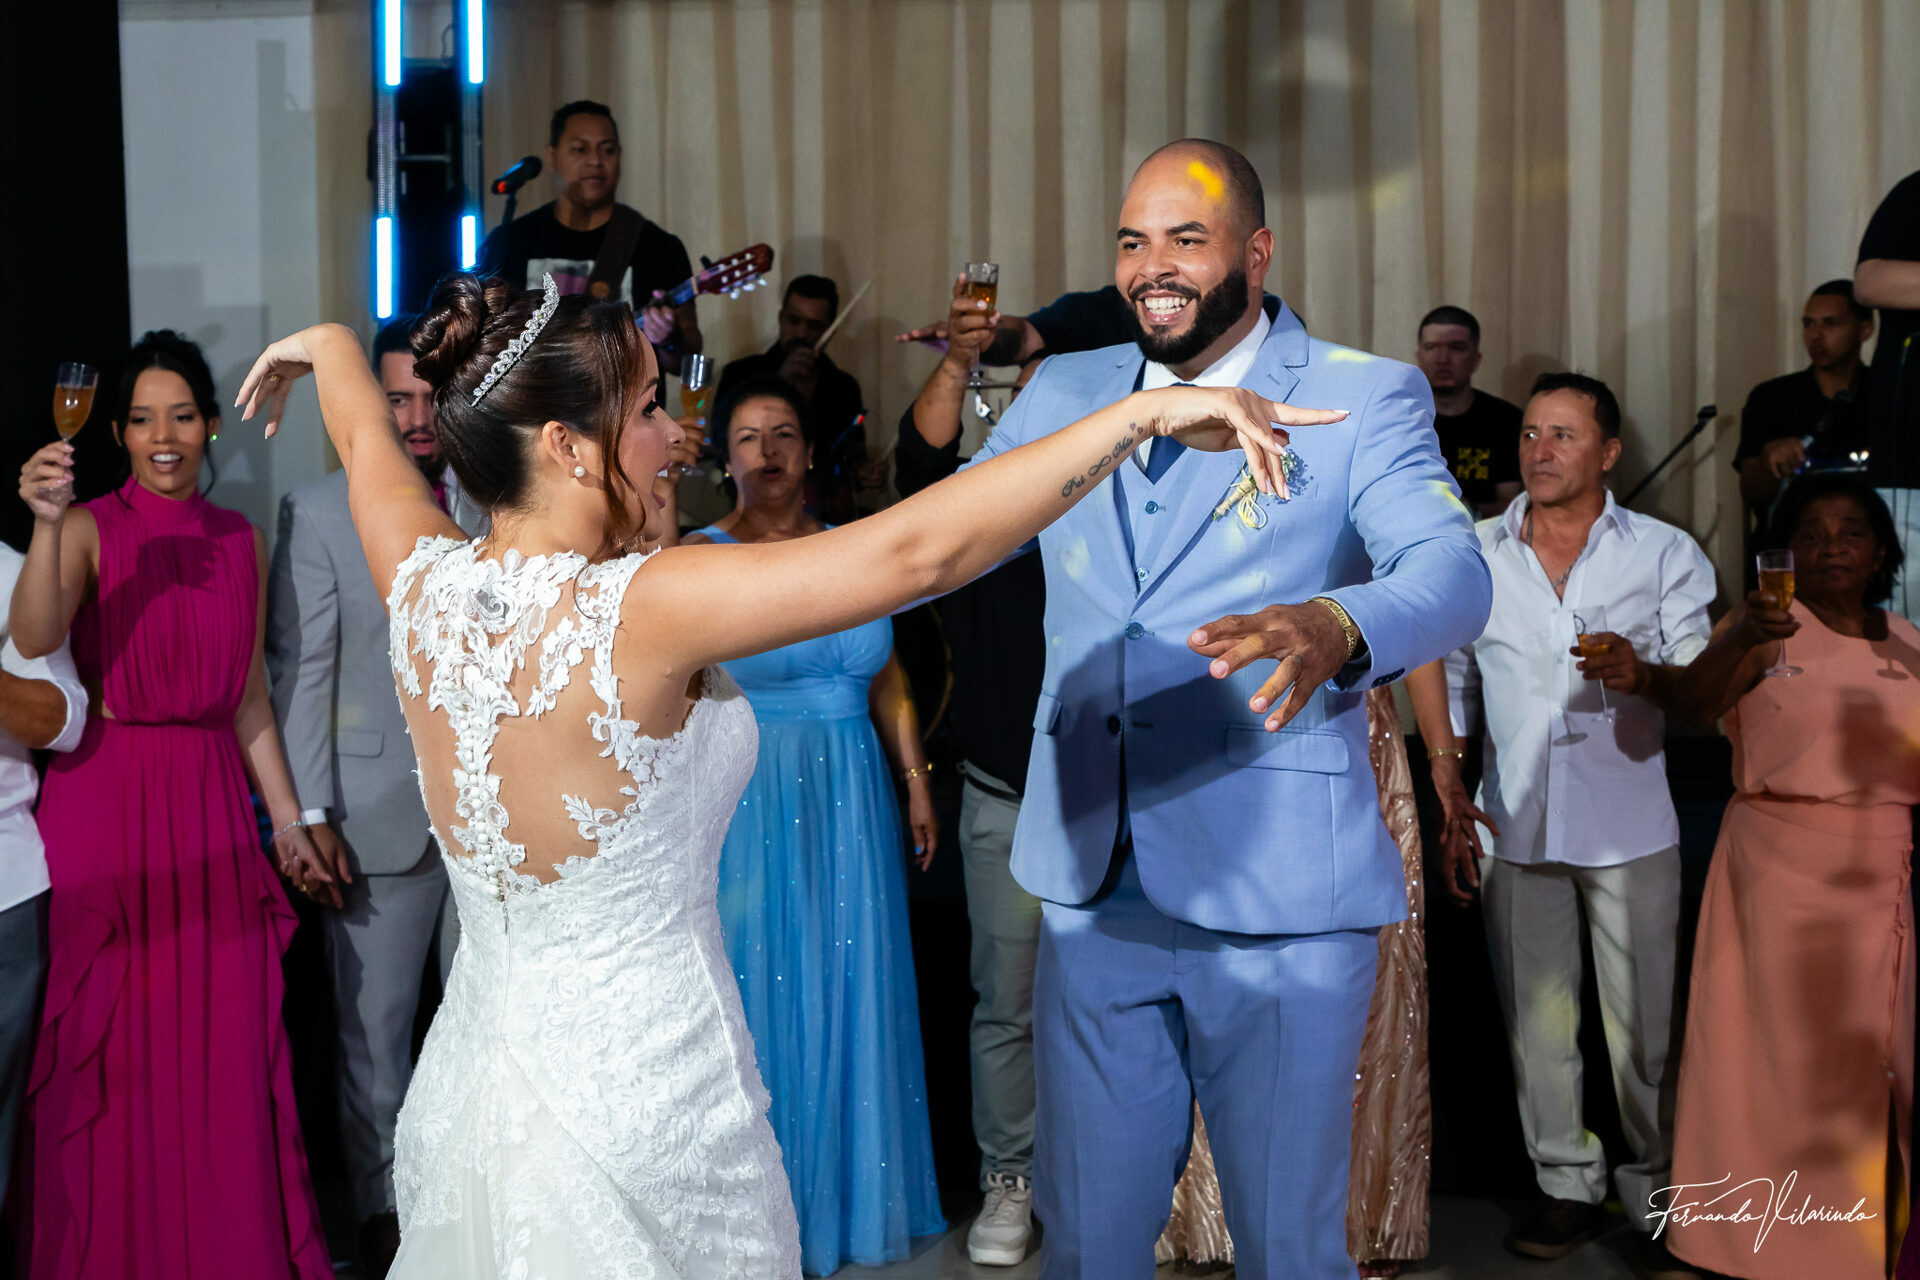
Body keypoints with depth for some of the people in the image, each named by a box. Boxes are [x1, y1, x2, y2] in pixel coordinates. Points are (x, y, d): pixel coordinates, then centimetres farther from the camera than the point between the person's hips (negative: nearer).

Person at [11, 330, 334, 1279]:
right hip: (105, 801, -3)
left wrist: (289, 822, 12)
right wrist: (46, 523, -34)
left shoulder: (240, 542, 10)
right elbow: (33, 639, -21)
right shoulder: (92, 528, -2)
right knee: (113, 1046, 2)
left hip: (212, 805, 4)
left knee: (226, 1039, 5)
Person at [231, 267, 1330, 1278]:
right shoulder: (635, 611, -25)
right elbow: (916, 551, -29)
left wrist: (325, 348, 39)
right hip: (637, 1096, -7)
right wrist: (1146, 413, -25)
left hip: (472, 1082, 7)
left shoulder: (423, 584, -5)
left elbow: (364, 427, 17)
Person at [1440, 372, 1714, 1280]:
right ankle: (1567, 1185, 21)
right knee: (1535, 1019, 8)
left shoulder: (1666, 555, 1)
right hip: (1516, 829, 2)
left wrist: (1643, 674, -25)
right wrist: (1449, 814, 9)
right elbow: (1451, 692, 12)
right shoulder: (1473, 555, 7)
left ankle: (1656, 1193, 16)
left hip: (1631, 829, -2)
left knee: (1644, 1026, 1)